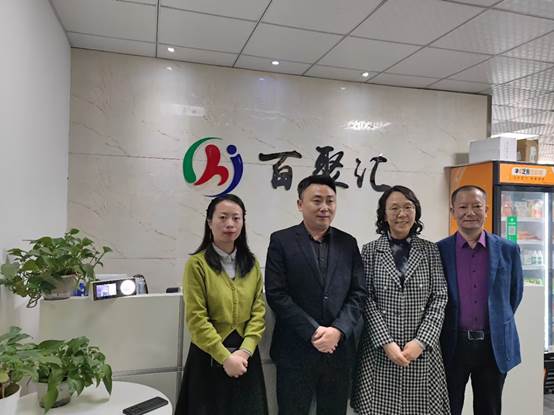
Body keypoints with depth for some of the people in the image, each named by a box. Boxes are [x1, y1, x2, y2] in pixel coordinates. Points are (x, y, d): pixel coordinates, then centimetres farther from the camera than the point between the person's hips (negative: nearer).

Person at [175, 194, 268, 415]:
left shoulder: (252, 264, 3)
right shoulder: (197, 263, -11)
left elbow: (258, 312, 1)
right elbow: (196, 319, -13)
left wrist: (244, 351, -10)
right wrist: (225, 356, -14)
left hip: (245, 356, 4)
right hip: (209, 356, -4)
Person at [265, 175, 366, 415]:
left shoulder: (348, 243, 7)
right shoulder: (281, 241, -3)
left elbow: (358, 293, 3)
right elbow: (276, 294, -10)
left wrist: (338, 330, -11)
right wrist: (313, 331, -14)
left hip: (339, 350, 3)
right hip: (296, 351, -3)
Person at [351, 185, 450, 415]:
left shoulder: (430, 250, 5)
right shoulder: (370, 251, 1)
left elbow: (440, 298, 0)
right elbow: (366, 300, -3)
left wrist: (421, 341, -9)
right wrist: (386, 342, -11)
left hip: (422, 349, 1)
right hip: (379, 349, -1)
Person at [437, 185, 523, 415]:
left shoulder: (508, 250, 0)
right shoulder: (439, 250, -4)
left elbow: (515, 294, 12)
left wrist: (498, 325, 14)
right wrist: (451, 328, 6)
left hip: (495, 346, 2)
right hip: (453, 345, -1)